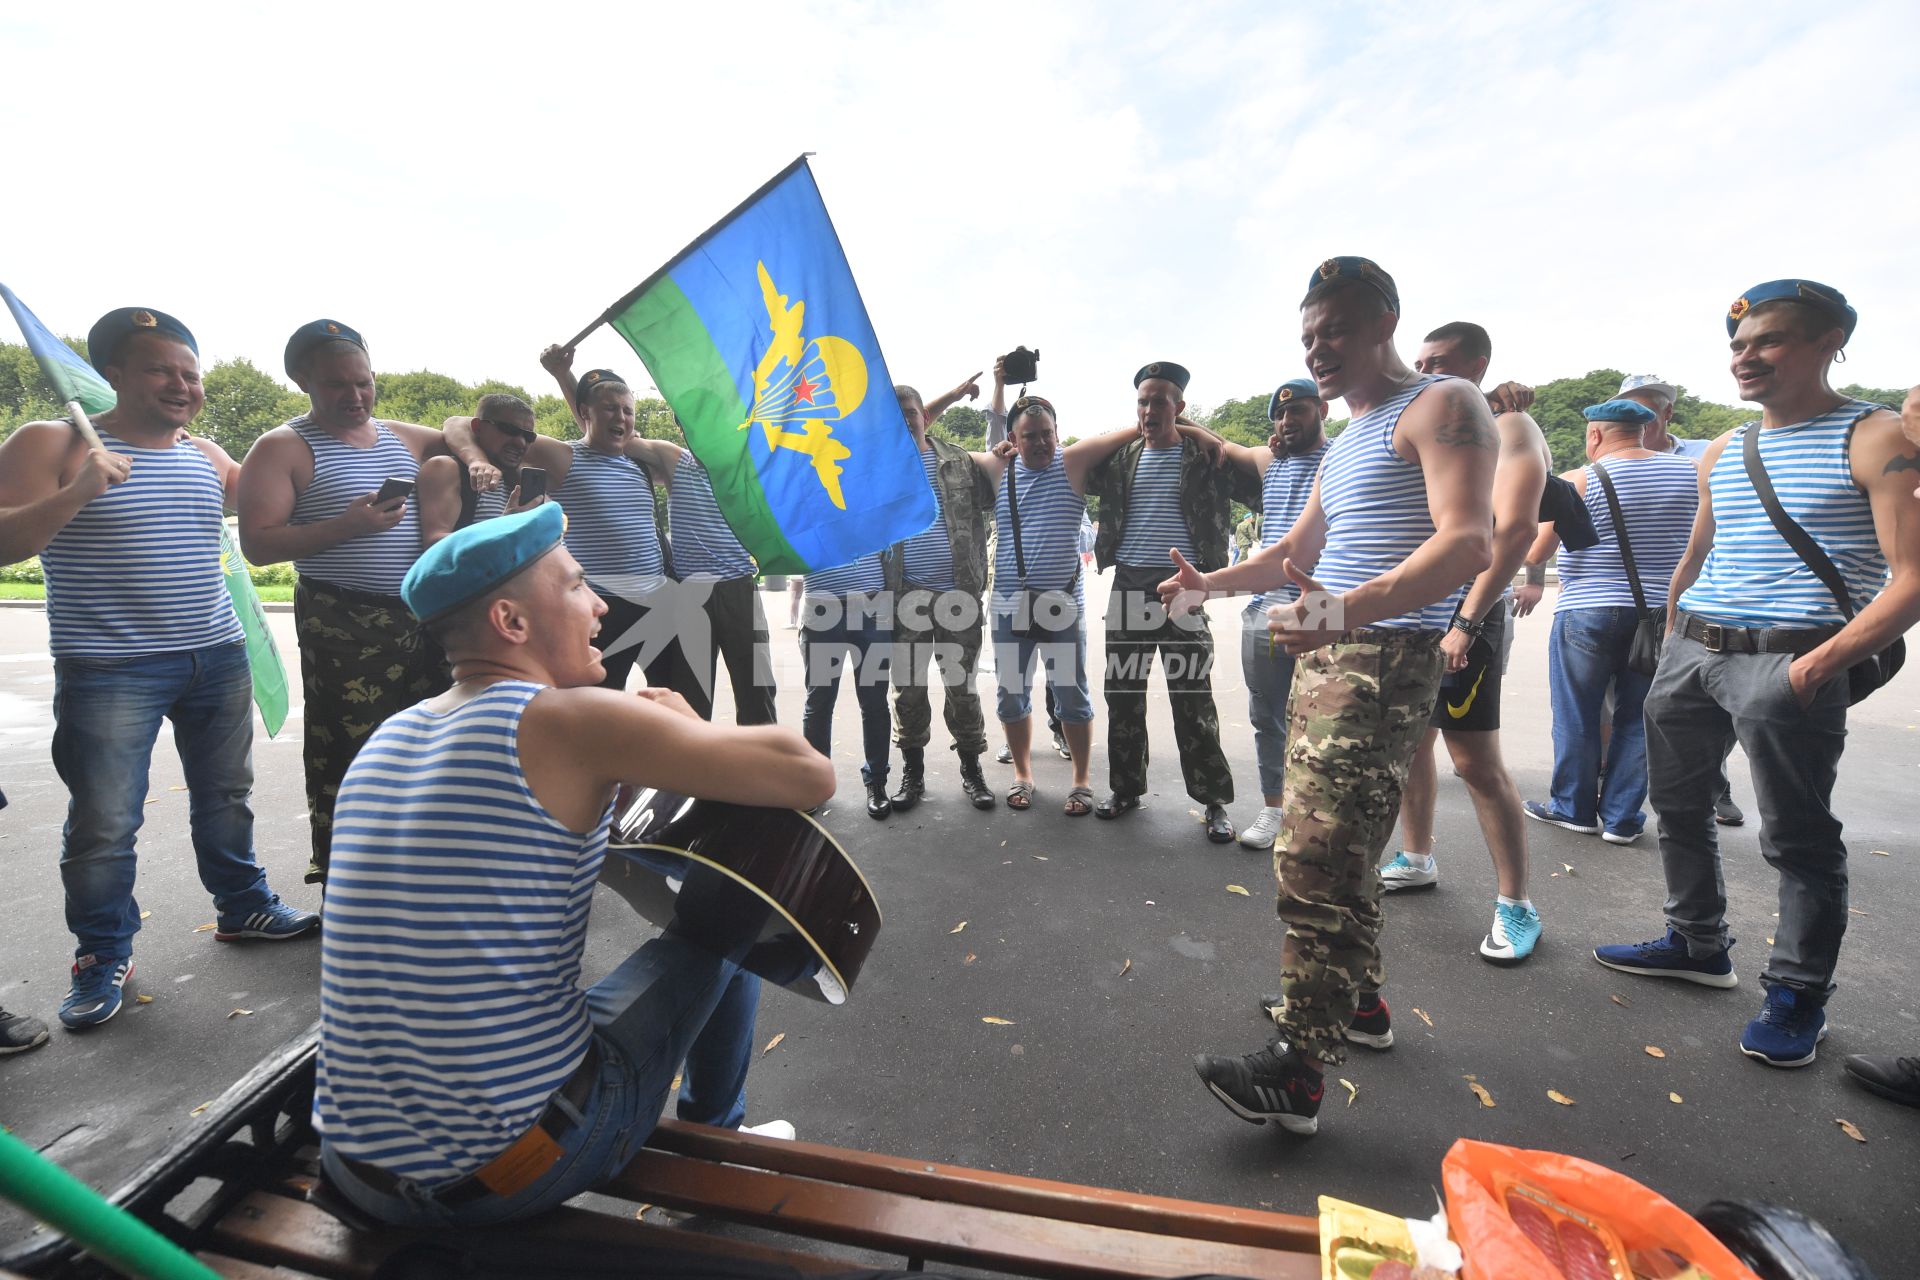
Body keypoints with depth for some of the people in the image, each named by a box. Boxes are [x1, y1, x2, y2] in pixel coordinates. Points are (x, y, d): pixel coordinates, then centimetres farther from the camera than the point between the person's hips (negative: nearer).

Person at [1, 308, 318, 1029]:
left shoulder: (209, 458, 10)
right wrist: (78, 491, -25)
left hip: (218, 658, 5)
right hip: (109, 671, -5)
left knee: (226, 796, 16)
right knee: (104, 824, 1)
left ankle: (243, 908, 32)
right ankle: (103, 957, 20)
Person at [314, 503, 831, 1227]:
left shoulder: (389, 738, 5)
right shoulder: (568, 719, -18)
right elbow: (811, 776, -18)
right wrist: (692, 733, -1)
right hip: (509, 1172, -7)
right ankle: (715, 1132, 33)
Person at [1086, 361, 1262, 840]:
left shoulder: (1206, 455, 0)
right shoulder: (1120, 458, 9)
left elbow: (1260, 491, 2)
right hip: (1128, 585, 4)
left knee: (1193, 700, -1)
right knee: (1123, 694, 9)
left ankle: (1213, 800, 12)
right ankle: (1126, 788, 24)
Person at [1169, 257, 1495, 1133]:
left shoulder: (1441, 407, -5)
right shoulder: (1343, 445, 24)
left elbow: (1469, 543, -20)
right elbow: (1297, 552, 30)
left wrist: (1348, 610, -36)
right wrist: (1209, 583, 16)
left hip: (1384, 660, -10)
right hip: (1322, 660, 10)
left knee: (1316, 861, -12)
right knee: (1336, 851, 16)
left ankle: (1296, 1071, -4)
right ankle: (1359, 1004, 32)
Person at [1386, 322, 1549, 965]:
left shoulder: (1506, 428, -5)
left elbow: (1516, 528, -17)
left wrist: (1468, 621, -24)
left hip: (1463, 612, -8)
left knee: (1477, 761, -7)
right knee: (1411, 743, 14)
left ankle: (1516, 905, 5)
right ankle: (1417, 860, 30)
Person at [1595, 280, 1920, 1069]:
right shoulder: (1721, 453, 14)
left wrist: (1822, 662, -22)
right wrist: (1669, 644, 16)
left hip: (1786, 661, -7)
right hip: (1689, 651, 7)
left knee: (1797, 840, 3)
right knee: (1678, 807, 15)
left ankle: (1797, 996, 19)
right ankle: (1698, 945, 33)